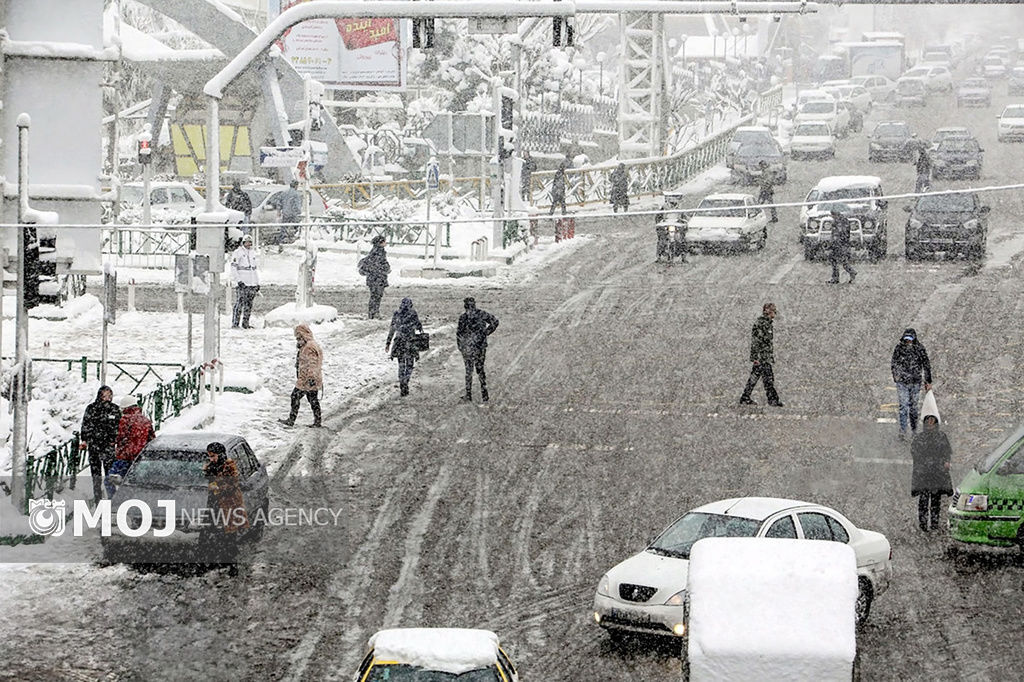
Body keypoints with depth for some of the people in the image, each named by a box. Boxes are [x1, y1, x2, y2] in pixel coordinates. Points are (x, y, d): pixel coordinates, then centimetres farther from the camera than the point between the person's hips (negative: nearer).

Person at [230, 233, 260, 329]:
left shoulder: (253, 253, 18)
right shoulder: (237, 253, -3)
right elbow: (233, 268, -7)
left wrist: (258, 283, 18)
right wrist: (238, 281, -16)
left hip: (252, 284, 6)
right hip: (241, 284, -6)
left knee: (249, 305, 6)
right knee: (239, 303, -11)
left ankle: (245, 323, 12)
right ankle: (235, 324, -9)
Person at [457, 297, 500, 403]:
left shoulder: (464, 318, -12)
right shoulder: (482, 314, 0)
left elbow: (460, 333, -10)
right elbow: (495, 321, 3)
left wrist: (460, 346, 4)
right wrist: (486, 333, 6)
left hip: (468, 348, -4)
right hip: (482, 346, 4)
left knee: (469, 370, 7)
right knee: (480, 369, 14)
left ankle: (468, 395, 10)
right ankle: (484, 394, 8)